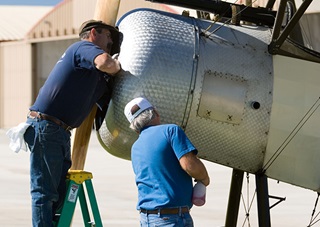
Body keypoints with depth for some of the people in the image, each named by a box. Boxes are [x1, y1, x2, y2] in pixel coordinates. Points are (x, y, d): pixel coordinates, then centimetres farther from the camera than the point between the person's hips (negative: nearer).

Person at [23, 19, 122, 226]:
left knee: (61, 193, 11)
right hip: (45, 126, -10)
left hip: (60, 132, 10)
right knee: (44, 192, -8)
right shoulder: (84, 47, -3)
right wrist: (117, 67, -4)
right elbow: (104, 62, -25)